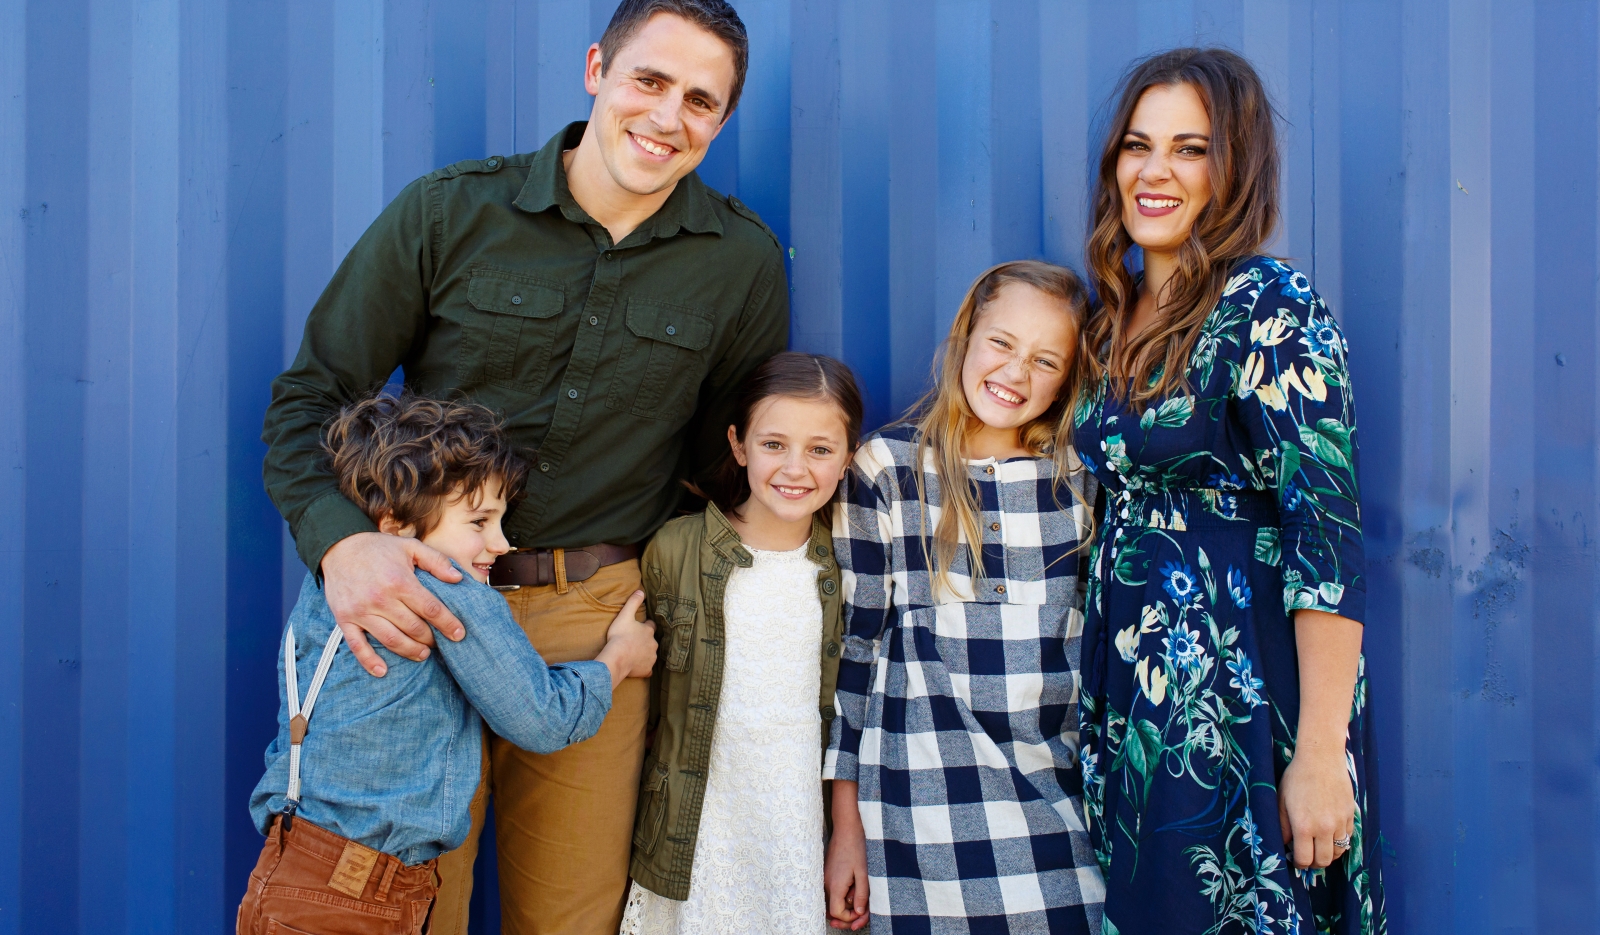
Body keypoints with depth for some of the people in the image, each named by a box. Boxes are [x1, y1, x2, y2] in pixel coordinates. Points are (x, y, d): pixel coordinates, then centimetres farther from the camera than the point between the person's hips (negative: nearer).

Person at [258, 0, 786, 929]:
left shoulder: (745, 263, 1)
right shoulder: (448, 212, -4)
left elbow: (731, 454, 13)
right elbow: (310, 397, -1)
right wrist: (342, 541, -19)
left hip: (597, 625, 1)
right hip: (420, 605, -1)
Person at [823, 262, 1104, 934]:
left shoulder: (1081, 478, 7)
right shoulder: (886, 470, 0)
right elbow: (851, 646, 2)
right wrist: (846, 823, 0)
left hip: (1059, 800, 3)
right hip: (925, 798, -2)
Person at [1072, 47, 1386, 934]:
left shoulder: (1268, 306, -13)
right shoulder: (1120, 314, 9)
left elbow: (1327, 536, -18)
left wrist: (1320, 756, -21)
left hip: (1239, 698, -7)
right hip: (1129, 693, 7)